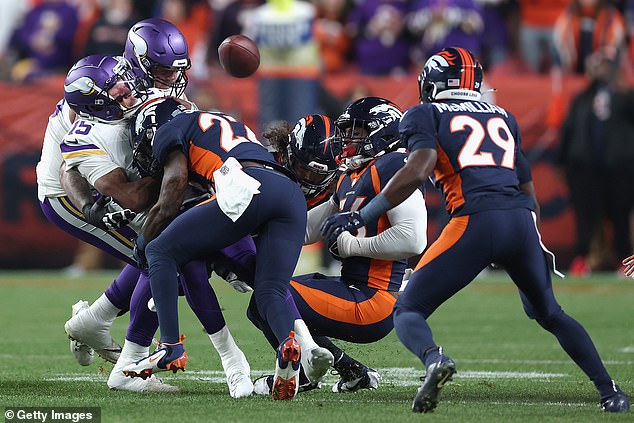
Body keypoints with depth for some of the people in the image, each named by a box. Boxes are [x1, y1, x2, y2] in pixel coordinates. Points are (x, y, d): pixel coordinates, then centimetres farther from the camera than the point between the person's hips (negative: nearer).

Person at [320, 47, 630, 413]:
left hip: (476, 222, -5)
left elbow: (418, 170, -6)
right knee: (551, 314, 27)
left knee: (408, 311, 5)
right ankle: (610, 390, 19)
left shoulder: (427, 115, 12)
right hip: (523, 220, 5)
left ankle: (433, 359, -28)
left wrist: (360, 216, -3)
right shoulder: (504, 118, 27)